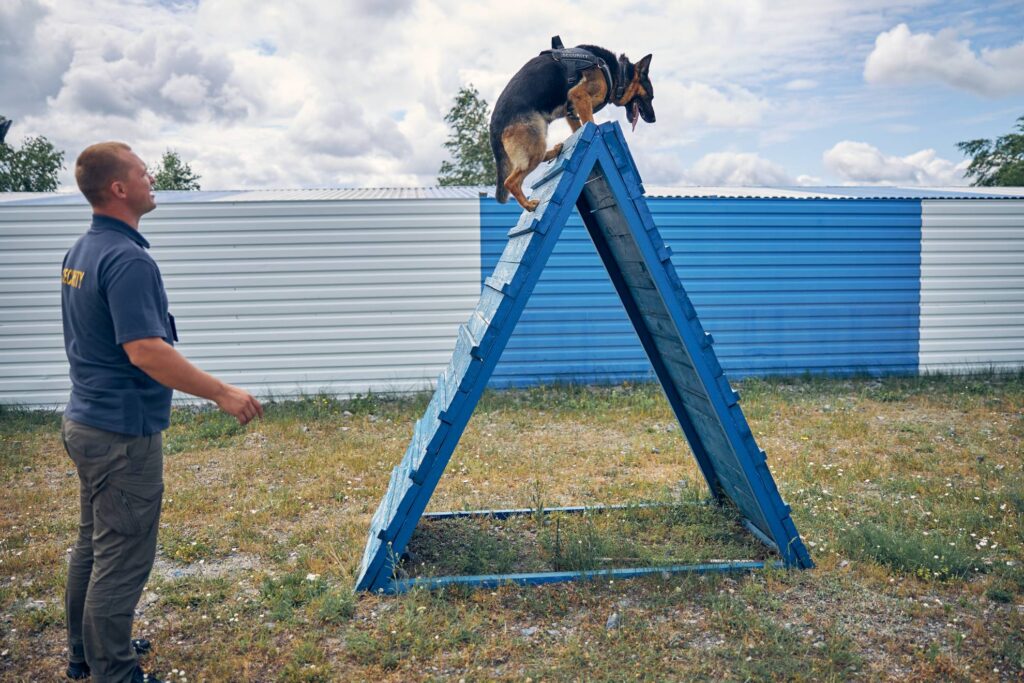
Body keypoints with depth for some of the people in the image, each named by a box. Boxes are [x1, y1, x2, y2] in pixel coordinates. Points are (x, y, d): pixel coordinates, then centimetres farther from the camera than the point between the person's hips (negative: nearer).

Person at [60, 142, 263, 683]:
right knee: (122, 559, 1)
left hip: (87, 421, 10)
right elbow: (146, 351, -29)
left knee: (93, 546, 21)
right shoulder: (127, 259, -22)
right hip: (123, 433, -10)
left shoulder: (81, 251, 9)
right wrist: (222, 393, -23)